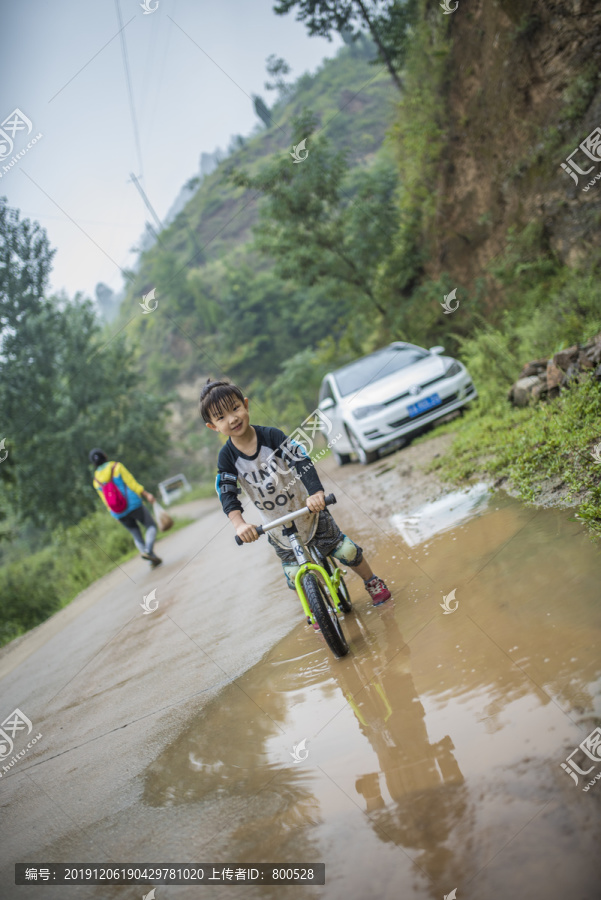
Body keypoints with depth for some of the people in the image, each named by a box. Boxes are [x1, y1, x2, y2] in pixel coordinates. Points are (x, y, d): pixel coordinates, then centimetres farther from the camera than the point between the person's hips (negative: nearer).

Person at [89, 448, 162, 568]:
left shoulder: (96, 480, 5)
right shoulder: (116, 467, -7)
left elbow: (106, 501, 11)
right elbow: (131, 483, -12)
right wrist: (146, 494, -8)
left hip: (119, 513, 4)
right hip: (133, 504, -4)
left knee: (136, 536, 17)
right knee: (151, 526, 10)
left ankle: (153, 559, 6)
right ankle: (148, 551, -14)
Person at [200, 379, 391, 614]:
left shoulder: (271, 436, -20)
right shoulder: (227, 457, -13)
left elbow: (301, 461, -28)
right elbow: (227, 492, -22)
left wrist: (316, 493, -44)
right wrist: (239, 523, -41)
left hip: (308, 510, -2)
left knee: (347, 551, 5)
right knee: (297, 578, 5)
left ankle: (372, 582, 34)